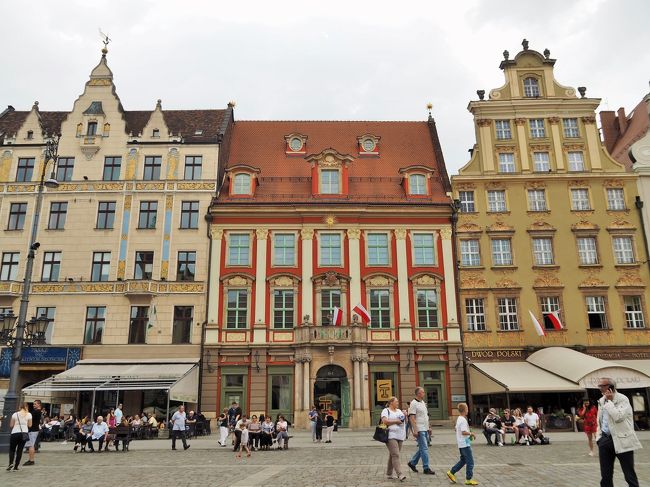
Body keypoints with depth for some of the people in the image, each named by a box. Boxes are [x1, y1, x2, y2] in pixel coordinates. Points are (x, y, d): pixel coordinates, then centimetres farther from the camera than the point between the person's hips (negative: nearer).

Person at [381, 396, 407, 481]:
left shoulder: (399, 411, 20)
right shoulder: (386, 411, -2)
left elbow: (405, 421, 24)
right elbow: (385, 421, -16)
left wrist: (405, 416, 3)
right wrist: (396, 421, -11)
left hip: (400, 436, 7)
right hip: (391, 436, -7)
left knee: (393, 455, 10)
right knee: (395, 455, -14)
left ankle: (389, 473, 18)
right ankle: (400, 474, -19)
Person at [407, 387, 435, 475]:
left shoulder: (423, 402, 15)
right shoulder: (413, 403, -13)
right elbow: (412, 417, -17)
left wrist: (428, 427, 18)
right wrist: (415, 430, -22)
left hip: (425, 429, 9)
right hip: (419, 430, -9)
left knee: (422, 448, 13)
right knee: (424, 448, -6)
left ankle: (412, 462, 26)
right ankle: (426, 468, 1)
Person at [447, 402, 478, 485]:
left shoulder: (458, 419, 11)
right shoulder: (463, 420, -19)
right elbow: (464, 432, -26)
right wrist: (471, 434, -12)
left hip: (460, 444, 10)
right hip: (465, 444, -10)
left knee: (463, 460, 18)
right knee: (470, 462, -1)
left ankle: (451, 472, 17)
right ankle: (468, 479, 5)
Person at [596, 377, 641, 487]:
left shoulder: (622, 399, -11)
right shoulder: (601, 401, 11)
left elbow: (618, 417, -26)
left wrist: (610, 401, -17)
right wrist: (599, 437, 11)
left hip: (622, 440, -6)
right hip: (605, 440, 6)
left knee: (630, 475, 2)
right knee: (605, 475, 9)